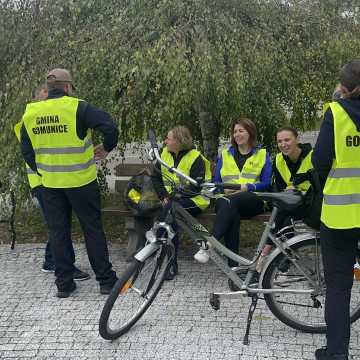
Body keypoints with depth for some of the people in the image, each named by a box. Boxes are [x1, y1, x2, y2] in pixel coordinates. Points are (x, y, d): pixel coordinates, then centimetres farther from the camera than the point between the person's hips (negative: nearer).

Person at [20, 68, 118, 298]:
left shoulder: (30, 114, 4)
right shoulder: (77, 107, -12)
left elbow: (27, 151, 10)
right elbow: (110, 127, -20)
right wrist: (107, 148, -3)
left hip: (50, 184, 4)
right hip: (81, 182, -4)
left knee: (58, 232, 12)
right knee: (93, 230, 7)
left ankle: (64, 283, 18)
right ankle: (106, 280, 14)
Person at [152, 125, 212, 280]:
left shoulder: (195, 158, -10)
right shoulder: (165, 153, 8)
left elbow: (196, 187, -16)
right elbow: (156, 177, 12)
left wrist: (174, 196, -23)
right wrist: (164, 196, -4)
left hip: (193, 199, -5)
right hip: (171, 198, 5)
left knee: (169, 209, -34)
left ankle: (171, 265, -28)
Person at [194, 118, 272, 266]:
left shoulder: (262, 155, 15)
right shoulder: (225, 155, 23)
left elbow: (267, 183, 3)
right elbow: (216, 181, 17)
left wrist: (246, 187, -14)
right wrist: (224, 189, -6)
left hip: (253, 200, -2)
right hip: (227, 199, 2)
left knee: (230, 201, -38)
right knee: (232, 214, -37)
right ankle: (233, 263, -42)